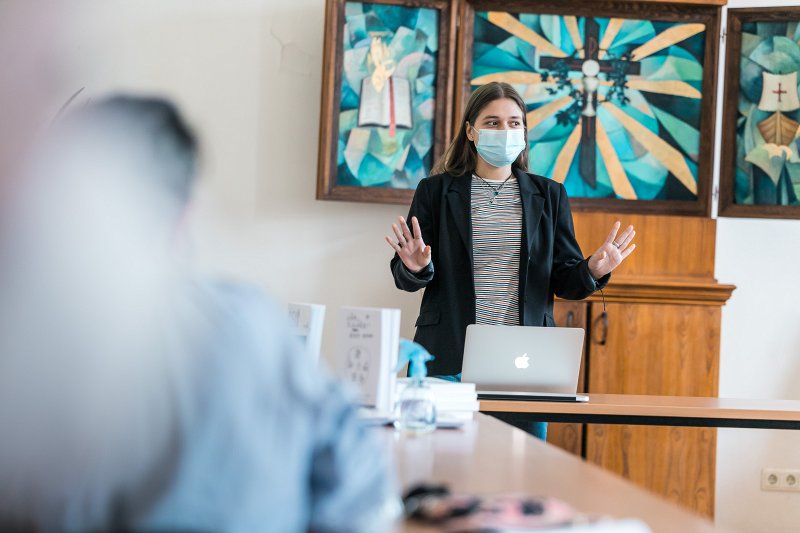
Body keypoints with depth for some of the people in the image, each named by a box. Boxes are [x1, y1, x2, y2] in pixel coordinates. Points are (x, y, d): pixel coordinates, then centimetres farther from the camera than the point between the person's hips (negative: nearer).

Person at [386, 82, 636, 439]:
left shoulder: (549, 195, 12)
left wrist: (592, 271, -11)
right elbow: (403, 278, 5)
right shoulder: (436, 191, 6)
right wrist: (415, 268, -18)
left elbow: (564, 281, 10)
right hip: (450, 359, -1)